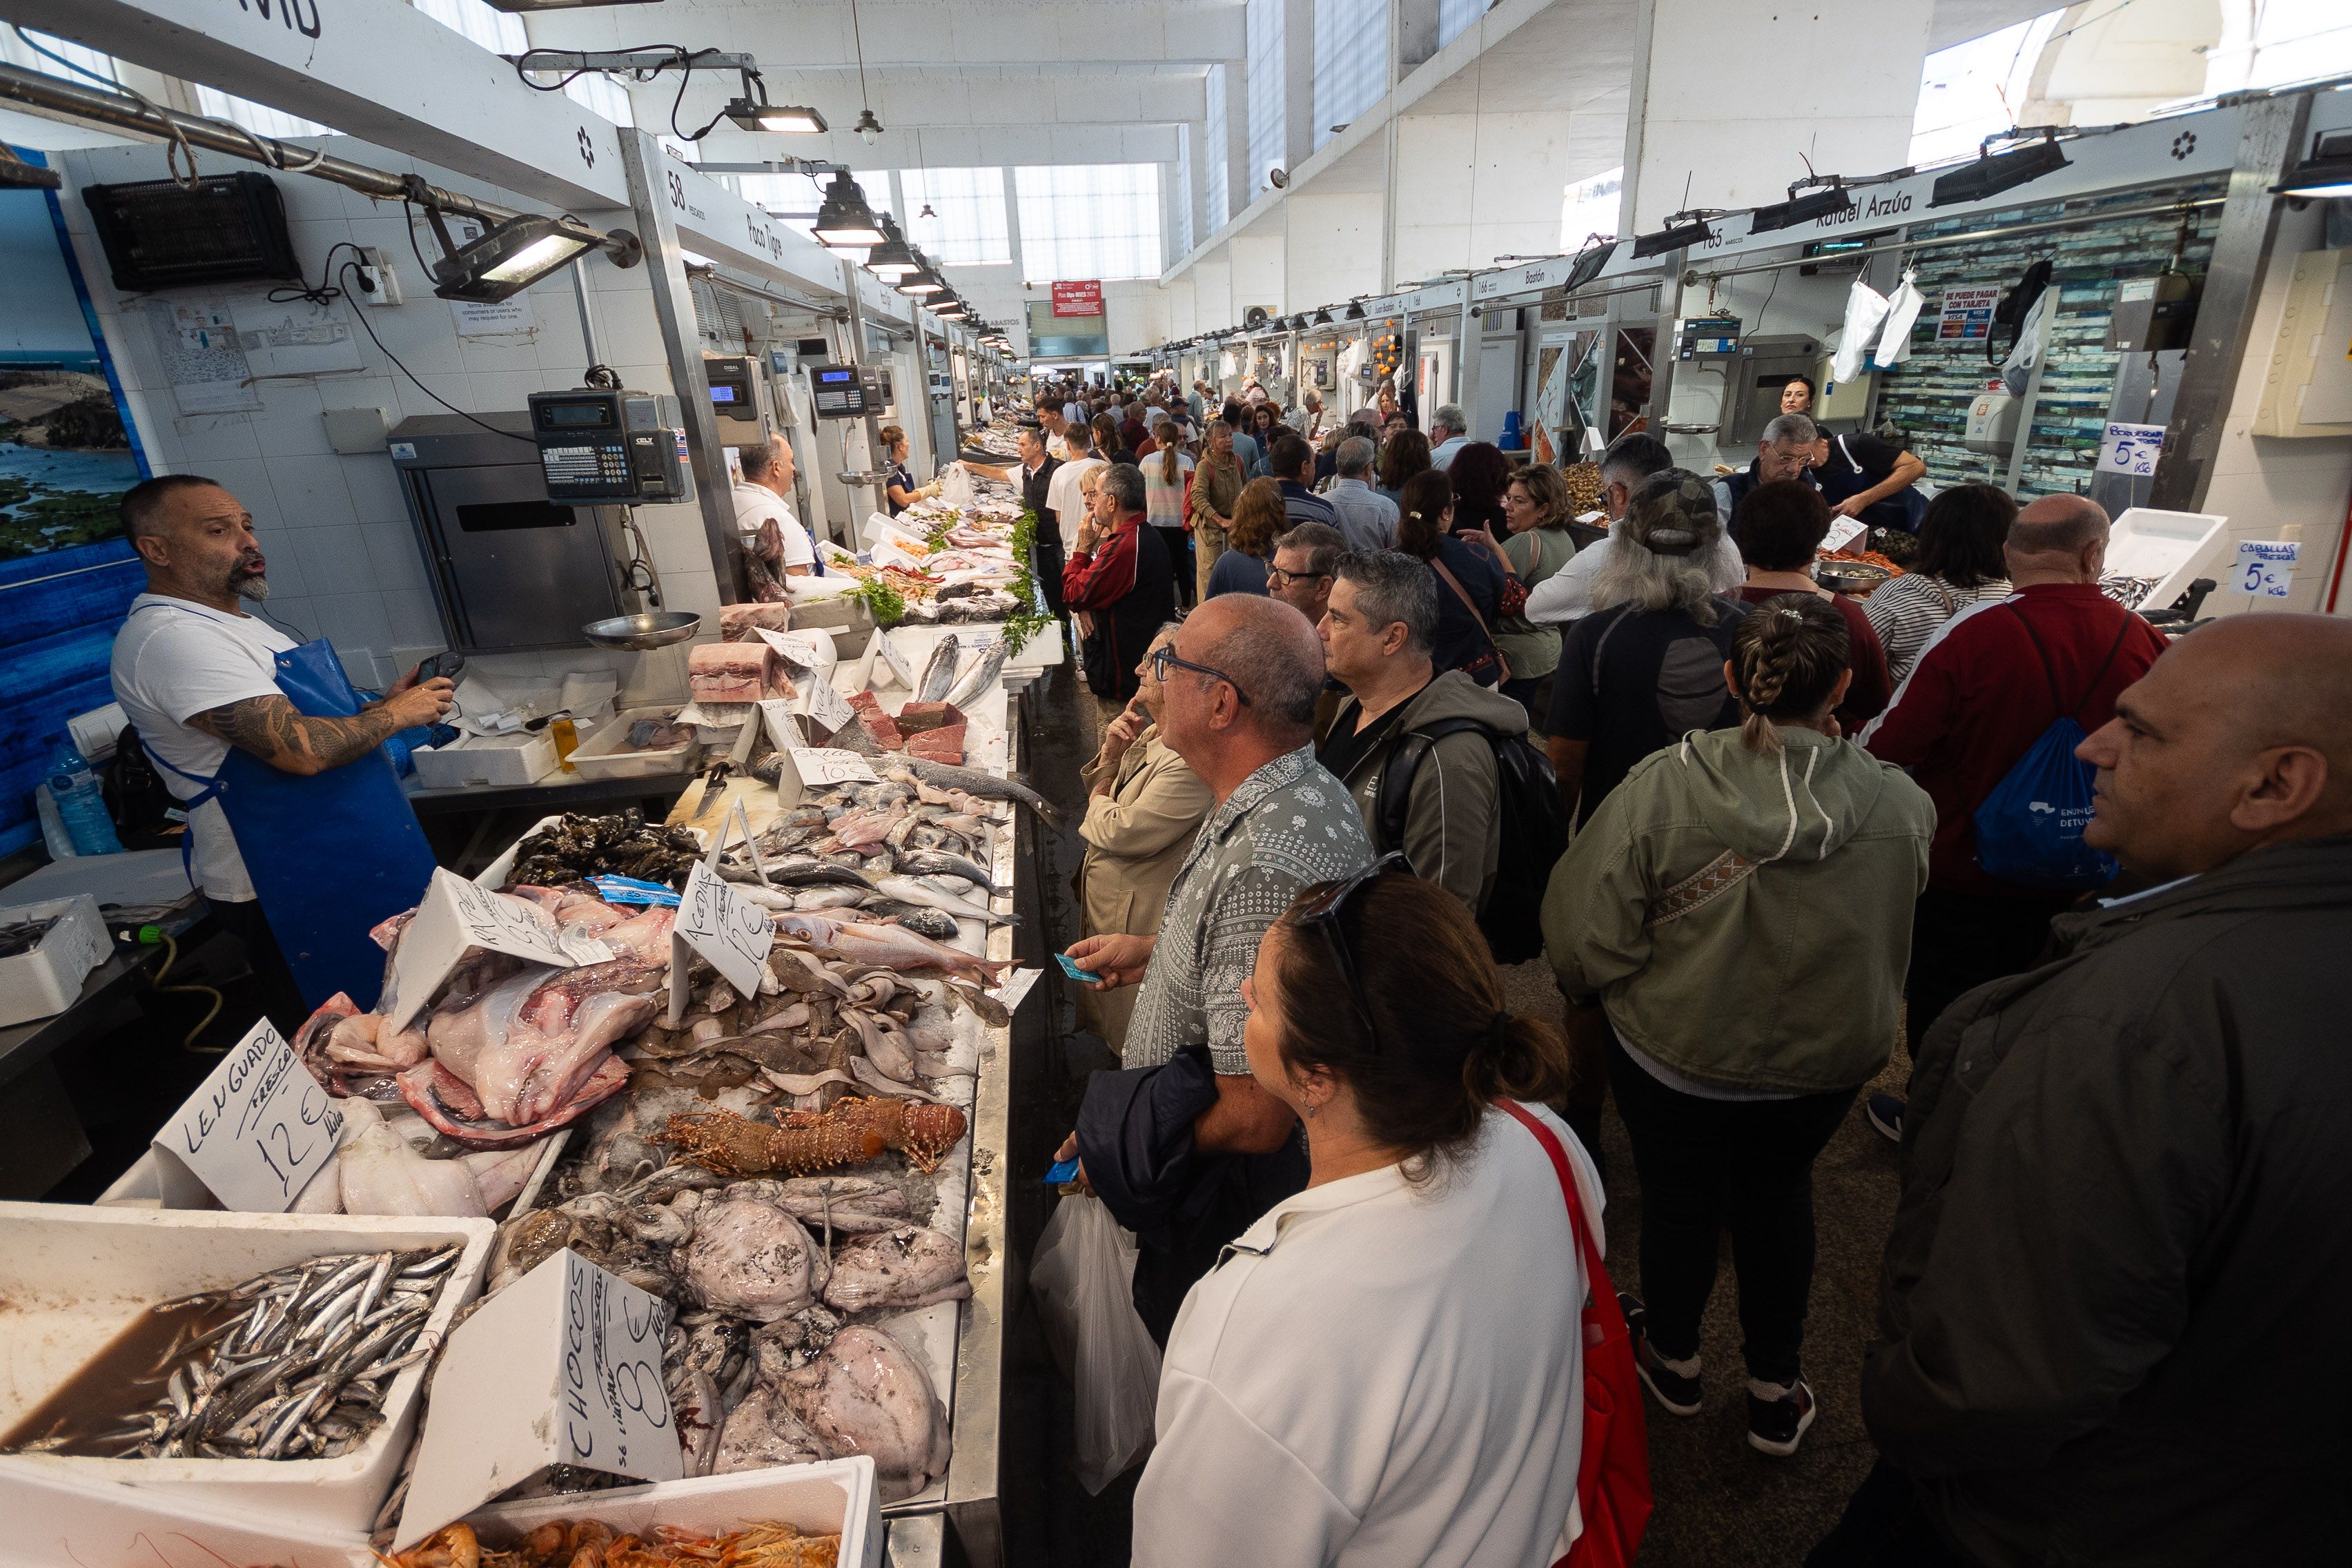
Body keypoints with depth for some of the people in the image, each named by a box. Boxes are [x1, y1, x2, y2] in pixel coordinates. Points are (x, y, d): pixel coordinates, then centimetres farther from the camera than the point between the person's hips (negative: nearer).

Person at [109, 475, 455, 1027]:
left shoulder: (232, 621, 13)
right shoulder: (169, 639, -20)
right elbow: (301, 750, -28)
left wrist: (379, 704, 3)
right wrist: (395, 715, -14)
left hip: (352, 866, 10)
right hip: (292, 893, -10)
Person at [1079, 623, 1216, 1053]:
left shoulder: (1193, 761, -30)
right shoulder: (1151, 736, 3)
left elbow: (1123, 832, -28)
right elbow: (1101, 794, 12)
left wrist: (1097, 802, -6)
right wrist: (1111, 754, -8)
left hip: (1137, 925, -10)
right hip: (1106, 909, 10)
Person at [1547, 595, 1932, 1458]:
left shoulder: (1660, 788, -30)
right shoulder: (1900, 806, -21)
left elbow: (1584, 940, -25)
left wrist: (1601, 994, -2)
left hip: (1676, 1053, -2)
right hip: (1824, 1059, 2)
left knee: (1679, 1199, 22)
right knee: (1779, 1193, 27)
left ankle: (1673, 1358, 48)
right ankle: (1777, 1391, 44)